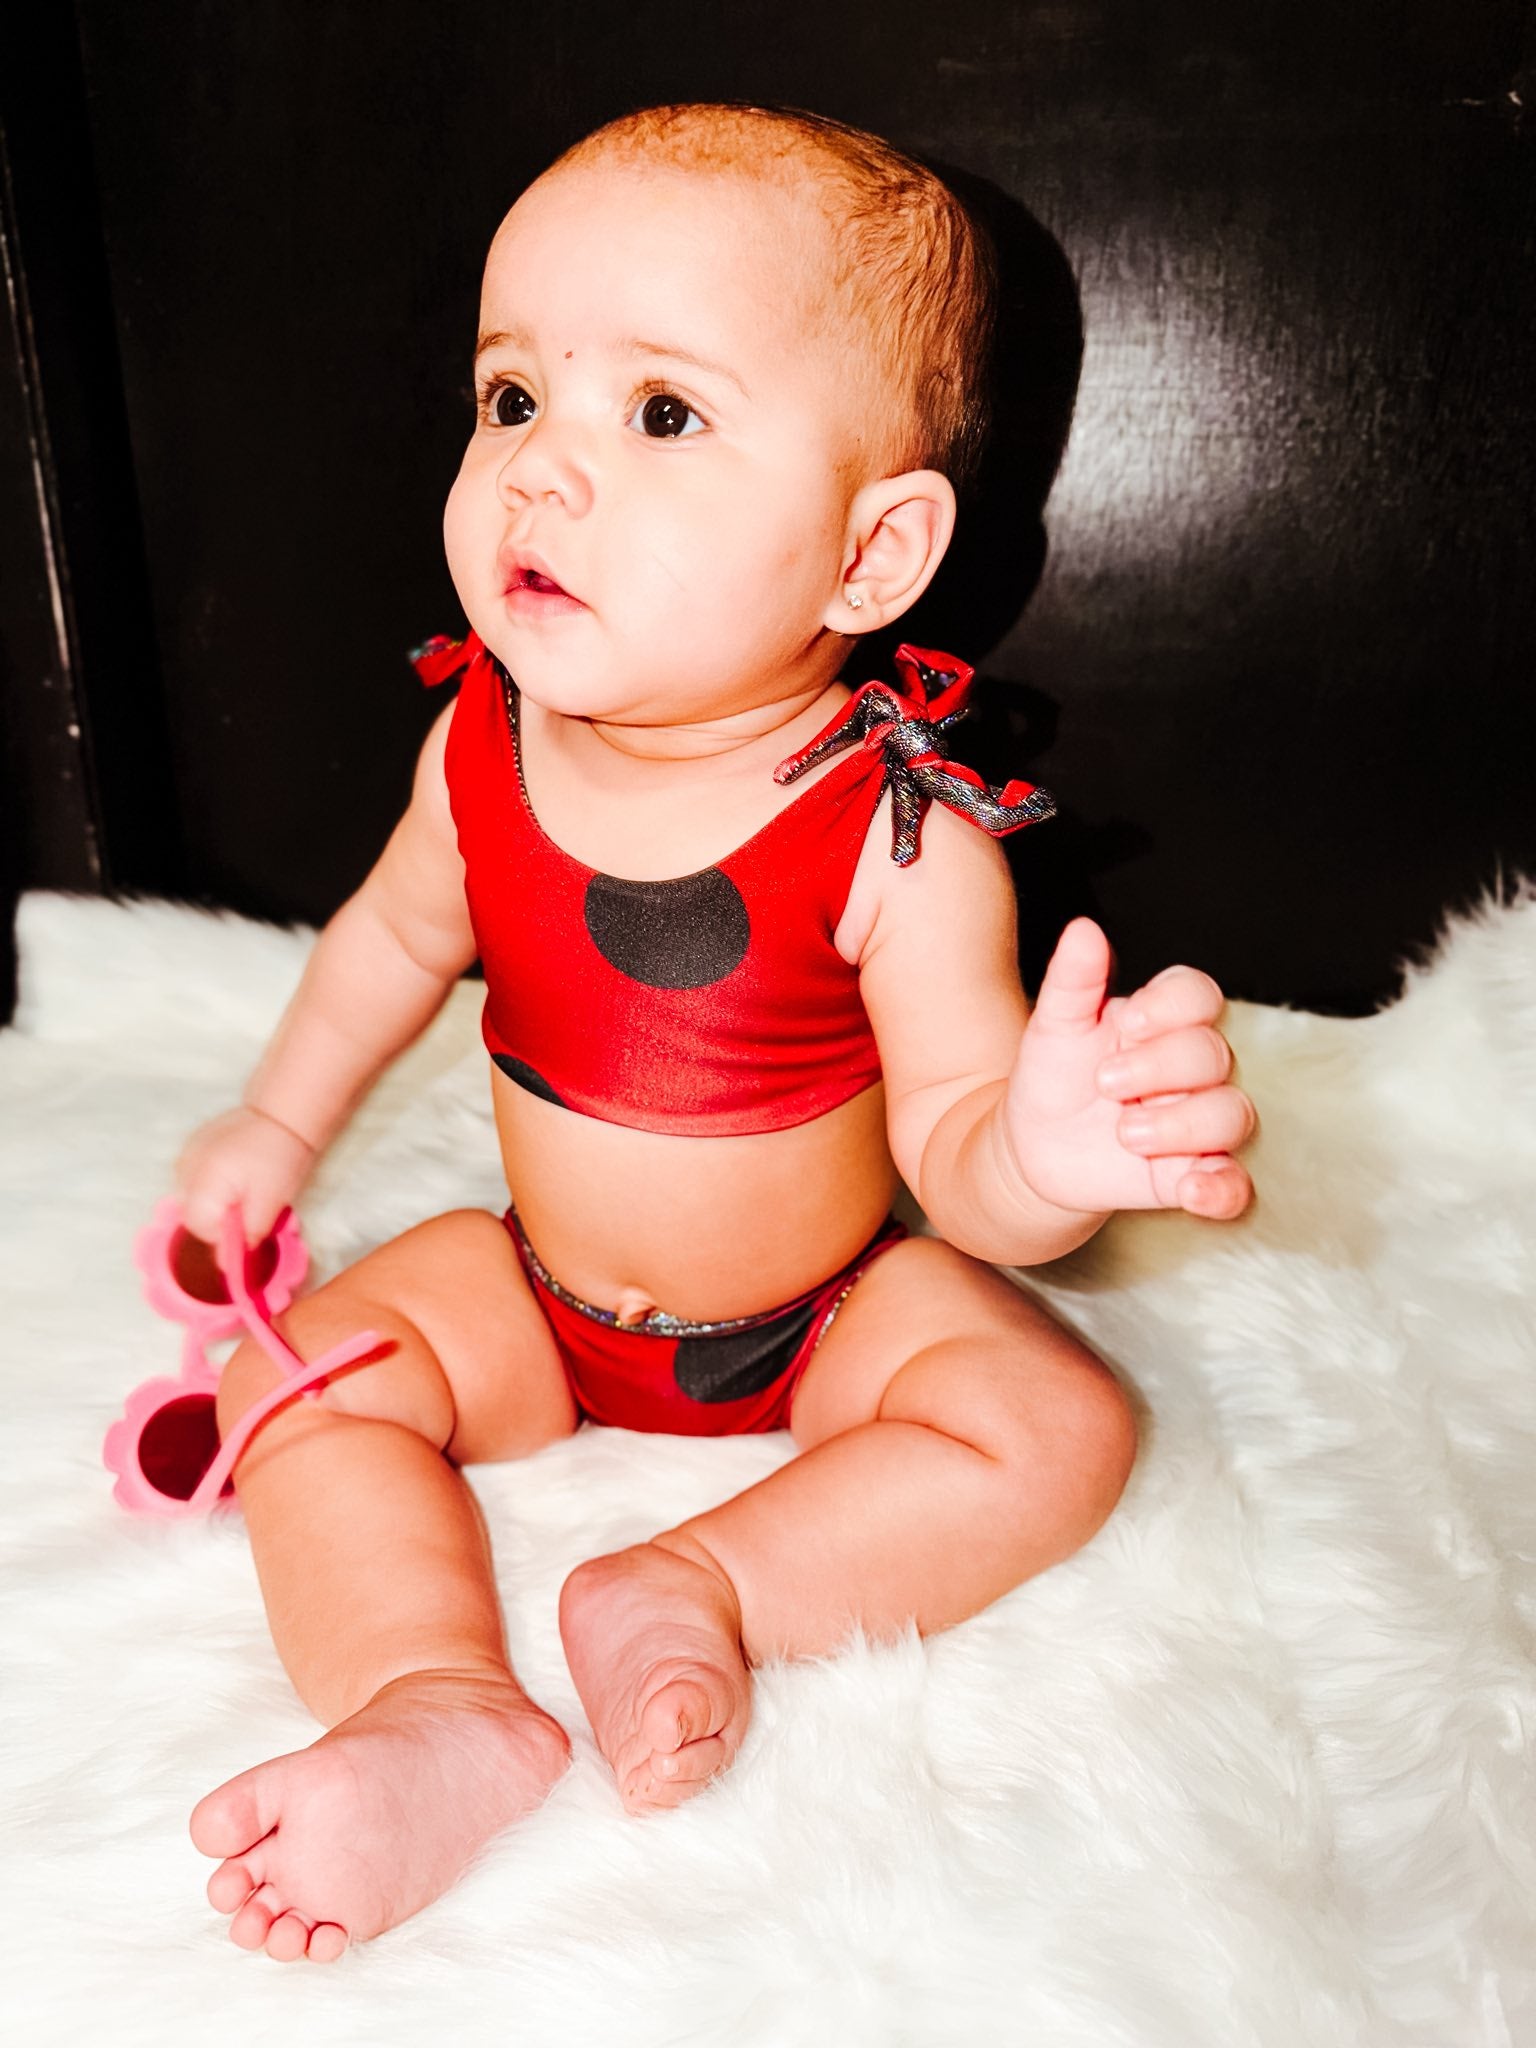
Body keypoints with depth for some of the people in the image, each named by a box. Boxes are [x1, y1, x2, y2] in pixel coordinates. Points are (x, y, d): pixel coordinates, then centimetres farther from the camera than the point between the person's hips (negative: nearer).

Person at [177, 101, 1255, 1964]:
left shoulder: (901, 834, -27)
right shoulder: (481, 750, -14)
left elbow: (952, 1156, -24)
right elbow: (398, 933, 8)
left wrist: (1043, 1152, -48)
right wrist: (277, 1126, 11)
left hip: (827, 1313, -2)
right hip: (538, 1298, 3)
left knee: (1060, 1427, -19)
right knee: (297, 1378, -13)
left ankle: (707, 1586, -14)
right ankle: (439, 1712, -20)